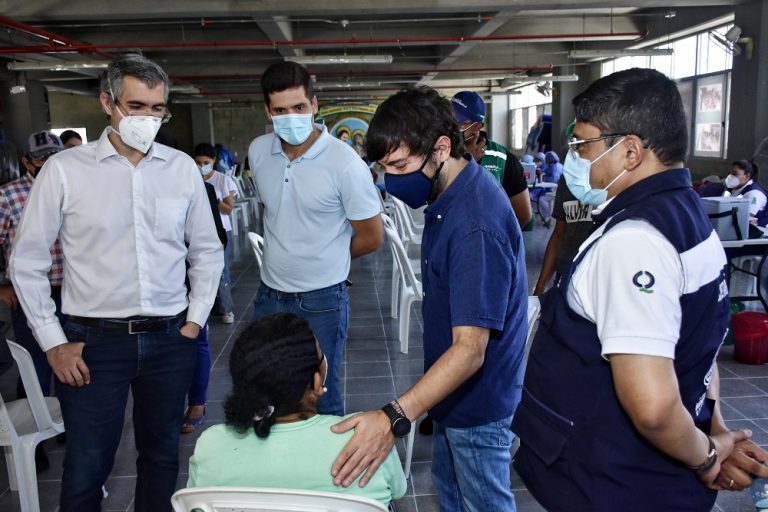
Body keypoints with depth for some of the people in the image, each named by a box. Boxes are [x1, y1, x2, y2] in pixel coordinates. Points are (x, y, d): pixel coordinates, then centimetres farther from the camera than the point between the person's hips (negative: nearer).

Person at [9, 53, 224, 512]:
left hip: (169, 339, 2)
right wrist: (53, 342, -1)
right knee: (86, 467, 8)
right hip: (94, 341, -2)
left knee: (162, 456, 16)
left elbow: (207, 251, 10)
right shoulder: (64, 170, -5)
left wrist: (196, 320, 4)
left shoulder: (183, 168, 2)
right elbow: (28, 262, 1)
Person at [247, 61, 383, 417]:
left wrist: (323, 258, 3)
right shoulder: (258, 151, 0)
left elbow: (372, 237, -8)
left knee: (321, 396, 8)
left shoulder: (344, 163, -17)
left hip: (321, 300, -5)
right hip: (270, 293, 5)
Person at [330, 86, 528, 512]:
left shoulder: (476, 223, -33)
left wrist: (395, 417, -45)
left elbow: (470, 349, -36)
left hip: (479, 399, -9)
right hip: (454, 389, 9)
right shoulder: (450, 193, -2)